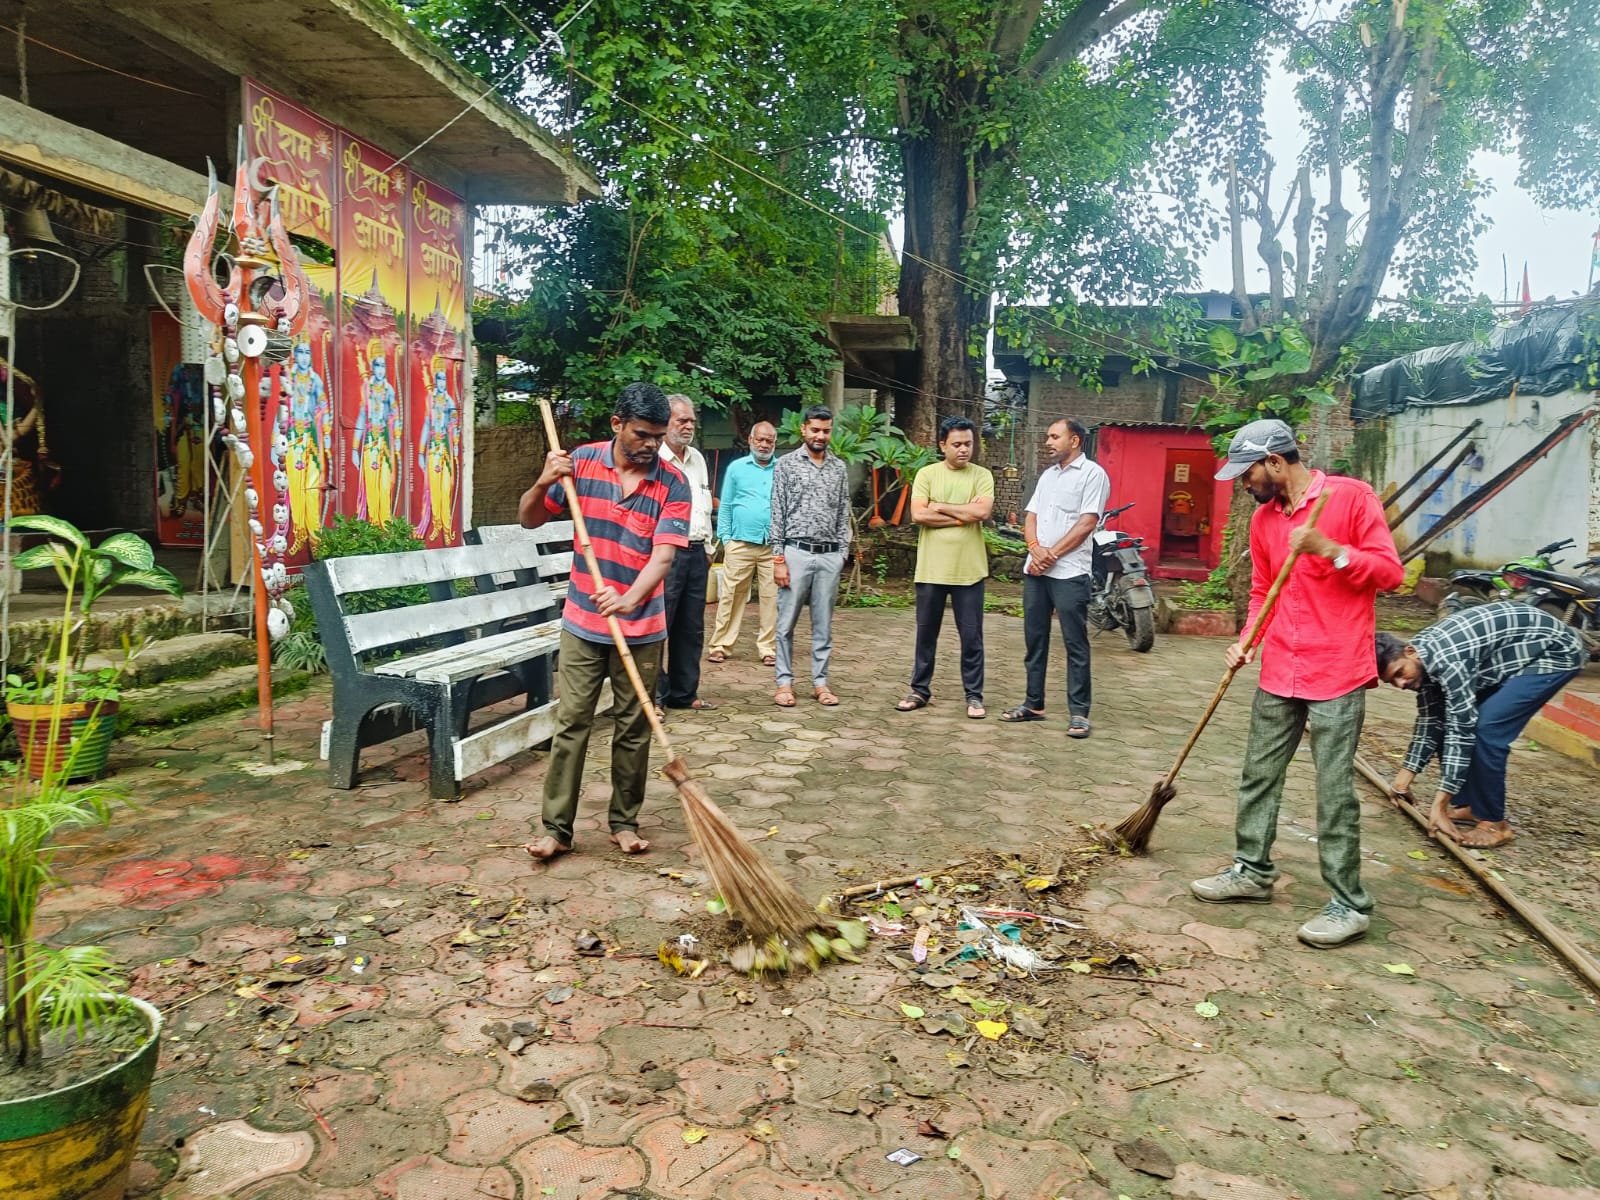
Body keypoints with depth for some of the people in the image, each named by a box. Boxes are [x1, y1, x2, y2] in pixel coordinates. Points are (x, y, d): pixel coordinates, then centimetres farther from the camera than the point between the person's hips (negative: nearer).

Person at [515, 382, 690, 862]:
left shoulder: (673, 483, -9)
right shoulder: (582, 462, -3)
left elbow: (663, 555, -19)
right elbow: (529, 519, 5)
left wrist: (628, 599, -36)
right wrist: (543, 483, -17)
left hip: (641, 629, -1)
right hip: (582, 624, 1)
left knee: (633, 729, 9)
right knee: (570, 725, 3)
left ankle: (625, 822, 23)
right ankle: (557, 827, 10)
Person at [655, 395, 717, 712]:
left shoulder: (697, 459, 17)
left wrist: (708, 547, 20)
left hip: (696, 552, 8)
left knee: (691, 629, 11)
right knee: (657, 627, -5)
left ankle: (684, 694, 21)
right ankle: (652, 695, 4)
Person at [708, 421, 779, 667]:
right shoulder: (737, 468, 8)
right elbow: (725, 506, 9)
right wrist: (725, 538, 1)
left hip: (774, 546, 1)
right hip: (740, 543, 0)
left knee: (771, 598, 2)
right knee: (730, 596, 0)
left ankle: (768, 648, 10)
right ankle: (721, 645, 6)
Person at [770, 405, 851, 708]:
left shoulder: (839, 467, 10)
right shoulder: (786, 464, 0)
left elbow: (844, 514, 13)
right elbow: (778, 514, -2)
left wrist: (842, 553, 6)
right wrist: (778, 558, -7)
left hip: (829, 556, 3)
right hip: (796, 552, -3)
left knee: (824, 624, 8)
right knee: (787, 623, 2)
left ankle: (820, 682, 16)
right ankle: (784, 682, 10)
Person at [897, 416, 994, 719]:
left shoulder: (982, 476, 1)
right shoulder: (927, 474, 2)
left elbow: (983, 512, -15)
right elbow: (918, 515, -11)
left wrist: (940, 506, -9)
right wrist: (963, 514, -11)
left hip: (969, 570, -1)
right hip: (931, 569, 1)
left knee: (972, 637, 5)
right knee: (926, 634, 12)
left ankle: (974, 696, 16)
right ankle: (920, 690, 24)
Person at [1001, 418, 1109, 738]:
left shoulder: (1092, 474, -4)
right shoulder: (1047, 475, 18)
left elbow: (1087, 523, -12)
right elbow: (1031, 517, 13)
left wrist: (1053, 553, -12)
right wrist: (1035, 548, -7)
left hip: (1069, 573, -7)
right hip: (1035, 570, 7)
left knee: (1075, 644, -3)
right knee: (1034, 640, 10)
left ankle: (1078, 712, 1)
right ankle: (1034, 703, 19)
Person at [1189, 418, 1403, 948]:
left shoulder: (1352, 496, -7)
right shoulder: (1263, 517, 11)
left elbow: (1390, 571, -8)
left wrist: (1330, 550, -21)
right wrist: (1246, 640, 3)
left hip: (1336, 673, -6)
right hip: (1278, 672, 7)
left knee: (1334, 790, -4)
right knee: (1258, 776, 13)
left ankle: (1349, 904, 6)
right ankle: (1253, 870, 28)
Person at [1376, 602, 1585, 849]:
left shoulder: (1445, 659, -32)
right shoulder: (1423, 656, -6)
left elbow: (1462, 730, -32)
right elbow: (1430, 719, 6)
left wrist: (1440, 804, -31)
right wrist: (1406, 774, 5)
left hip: (1555, 651, -9)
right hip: (1521, 654, 9)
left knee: (1487, 728, -20)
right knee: (1448, 717, 3)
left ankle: (1493, 822, -6)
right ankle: (1467, 805, 14)